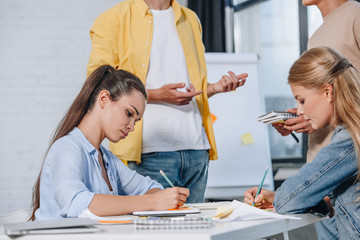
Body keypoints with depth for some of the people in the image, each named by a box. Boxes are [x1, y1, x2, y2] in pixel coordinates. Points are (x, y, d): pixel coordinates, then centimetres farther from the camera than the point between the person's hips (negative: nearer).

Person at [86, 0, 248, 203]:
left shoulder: (190, 19, 21)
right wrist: (156, 95, -14)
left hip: (196, 149, 5)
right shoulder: (113, 19, 1)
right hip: (148, 151, -5)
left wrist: (216, 88, 5)